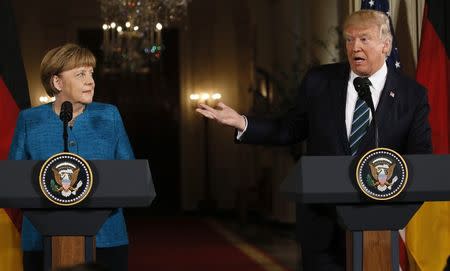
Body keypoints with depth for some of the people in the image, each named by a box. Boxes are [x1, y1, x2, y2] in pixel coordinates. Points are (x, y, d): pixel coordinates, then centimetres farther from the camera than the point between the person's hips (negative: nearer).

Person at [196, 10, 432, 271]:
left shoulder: (413, 94, -2)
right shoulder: (319, 81, 3)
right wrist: (242, 123, -4)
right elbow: (290, 129, 9)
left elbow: (420, 158, -6)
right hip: (322, 219, 1)